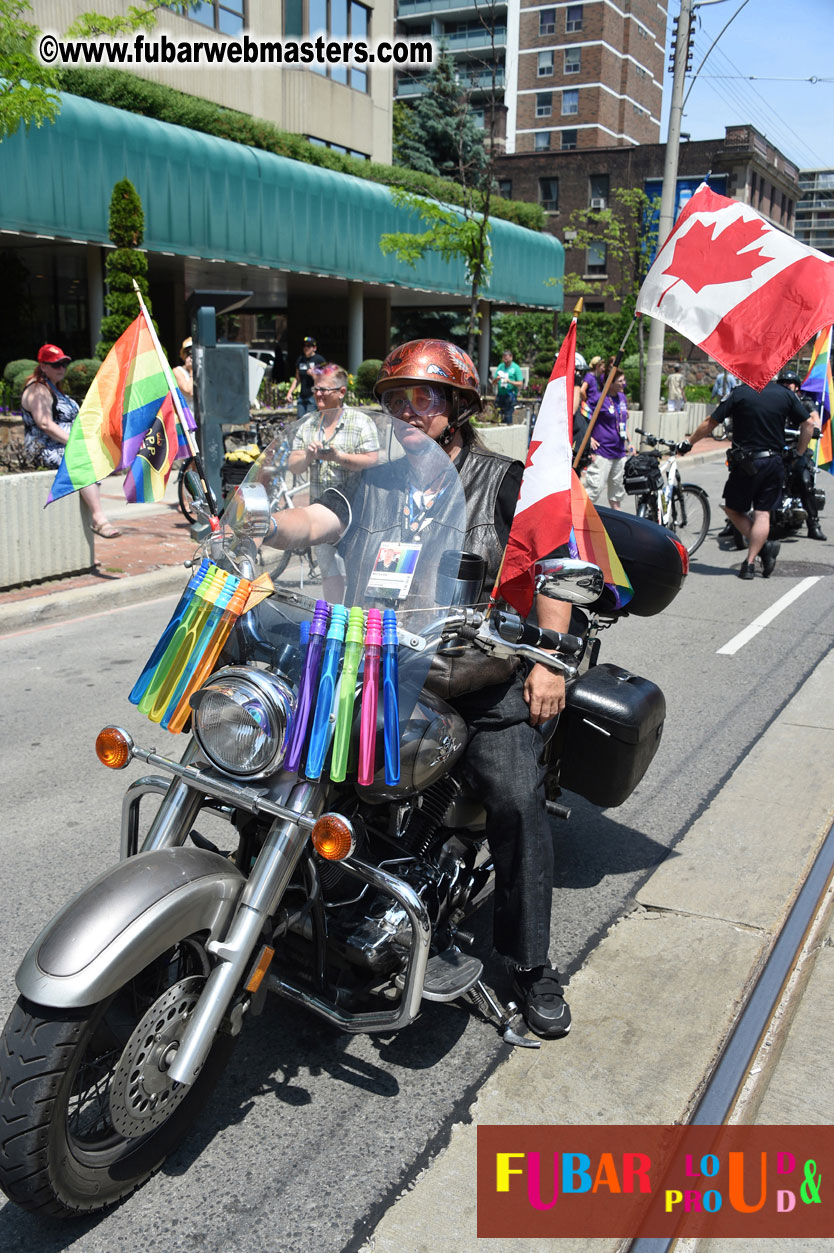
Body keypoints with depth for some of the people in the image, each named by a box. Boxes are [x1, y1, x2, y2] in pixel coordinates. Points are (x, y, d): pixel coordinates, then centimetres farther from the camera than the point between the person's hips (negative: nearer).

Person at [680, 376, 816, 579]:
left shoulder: (740, 393, -7)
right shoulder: (786, 394, 4)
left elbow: (709, 424, -4)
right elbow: (808, 425, 7)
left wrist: (688, 443, 9)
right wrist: (798, 455, 17)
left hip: (746, 463, -3)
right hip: (774, 462, 4)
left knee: (732, 509, 12)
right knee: (762, 513, 6)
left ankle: (763, 546, -1)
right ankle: (750, 563, 0)